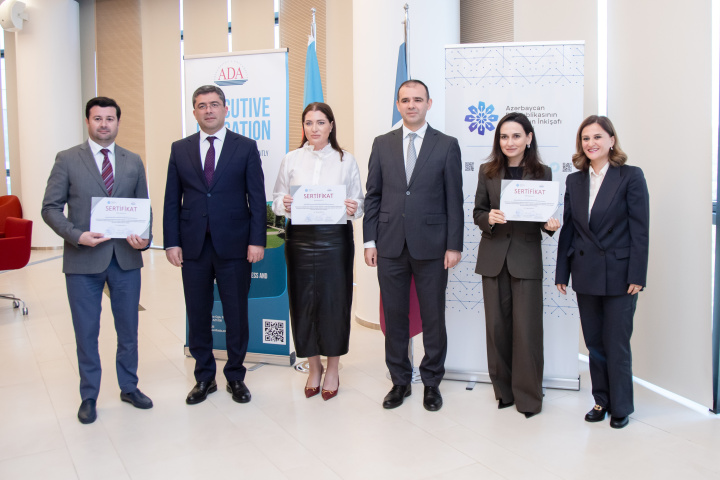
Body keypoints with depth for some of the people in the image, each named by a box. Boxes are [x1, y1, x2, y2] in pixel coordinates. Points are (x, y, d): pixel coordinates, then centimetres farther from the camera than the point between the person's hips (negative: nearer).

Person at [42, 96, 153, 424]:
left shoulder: (133, 162, 8)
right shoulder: (67, 160, -1)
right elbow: (50, 207, -3)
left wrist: (145, 237, -9)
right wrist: (77, 235, -18)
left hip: (126, 258, 3)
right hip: (83, 260, -2)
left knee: (128, 328, 13)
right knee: (86, 332, 9)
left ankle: (129, 387, 31)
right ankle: (89, 397, 25)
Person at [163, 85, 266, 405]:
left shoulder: (246, 147, 3)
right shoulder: (180, 149, 9)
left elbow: (257, 198, -1)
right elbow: (172, 200, 7)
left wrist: (256, 241, -8)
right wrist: (171, 242, -1)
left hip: (234, 246, -2)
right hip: (193, 246, 2)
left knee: (236, 314, 6)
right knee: (198, 315, 9)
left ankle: (235, 377, 22)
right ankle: (204, 377, 25)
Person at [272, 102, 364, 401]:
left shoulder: (346, 161, 6)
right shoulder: (291, 160, 9)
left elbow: (359, 202, 6)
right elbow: (277, 198, 9)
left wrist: (353, 209, -16)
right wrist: (284, 205, -12)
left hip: (335, 238, -1)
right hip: (300, 238, 1)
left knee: (334, 300, 1)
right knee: (303, 300, 5)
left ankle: (333, 369, 20)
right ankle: (313, 366, 25)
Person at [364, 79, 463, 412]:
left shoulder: (447, 145, 2)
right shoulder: (382, 144, 9)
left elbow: (454, 199, 0)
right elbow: (372, 195, 8)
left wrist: (454, 245, -5)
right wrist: (369, 240, 2)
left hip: (431, 246, -2)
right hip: (390, 245, 2)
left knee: (433, 318, 7)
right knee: (394, 316, 9)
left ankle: (431, 382, 24)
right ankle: (400, 381, 25)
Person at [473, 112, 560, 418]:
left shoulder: (542, 173, 3)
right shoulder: (488, 172, 6)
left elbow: (547, 216, 6)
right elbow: (477, 212, 6)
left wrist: (551, 225, -16)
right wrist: (489, 218, -15)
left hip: (527, 257, -2)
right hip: (493, 257, 2)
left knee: (526, 328, -1)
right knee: (497, 326, 7)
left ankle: (528, 395, 14)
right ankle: (504, 389, 24)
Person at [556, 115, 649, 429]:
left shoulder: (631, 177, -5)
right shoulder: (574, 180, 8)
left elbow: (640, 230, -7)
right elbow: (568, 229, 8)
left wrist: (637, 276, -12)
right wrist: (562, 272, 5)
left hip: (619, 274, -4)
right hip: (586, 274, 4)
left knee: (617, 344, 4)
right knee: (594, 343, 13)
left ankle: (620, 407, 21)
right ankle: (601, 400, 28)